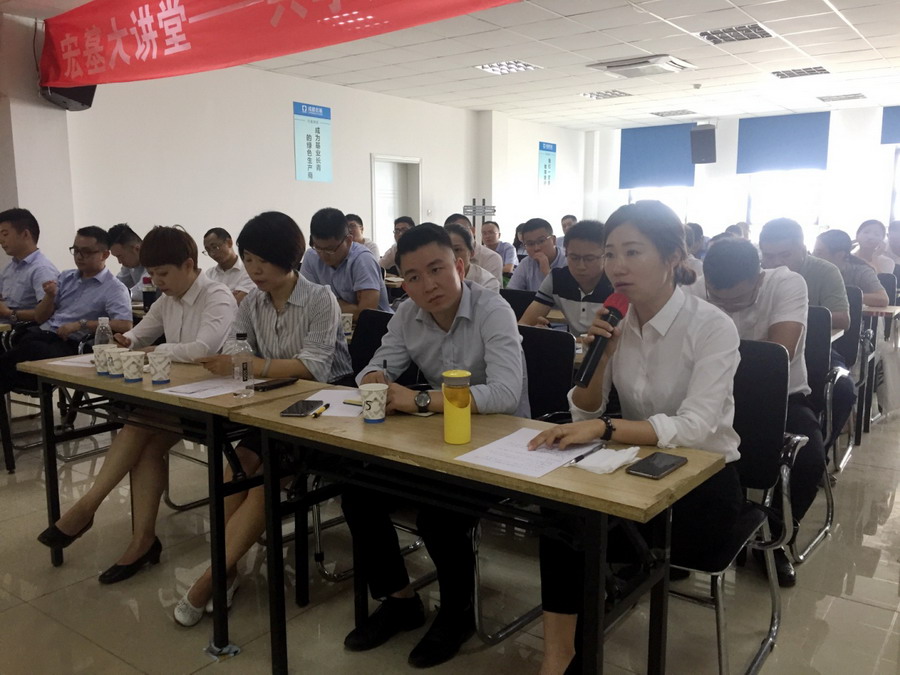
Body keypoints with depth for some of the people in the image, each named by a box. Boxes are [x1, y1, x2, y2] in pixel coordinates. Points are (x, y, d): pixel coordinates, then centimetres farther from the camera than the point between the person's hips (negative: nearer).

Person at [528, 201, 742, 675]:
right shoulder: (617, 321, -1)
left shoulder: (713, 328, -18)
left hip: (704, 482, -4)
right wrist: (601, 353, -17)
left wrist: (603, 429, -42)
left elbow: (695, 427, -30)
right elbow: (584, 413, 0)